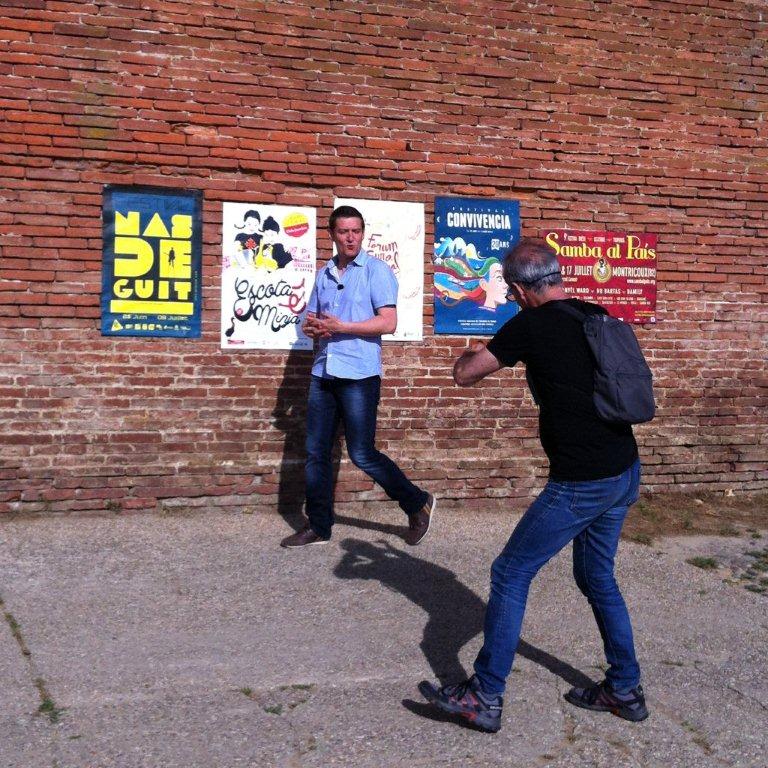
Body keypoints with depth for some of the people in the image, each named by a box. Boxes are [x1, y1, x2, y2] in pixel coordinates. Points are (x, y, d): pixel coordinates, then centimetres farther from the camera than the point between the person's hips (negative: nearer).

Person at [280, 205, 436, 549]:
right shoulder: (324, 274, 15)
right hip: (323, 374, 7)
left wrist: (340, 326, -17)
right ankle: (318, 527, 19)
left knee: (362, 455, -3)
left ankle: (418, 504, 15)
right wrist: (312, 326, -5)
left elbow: (388, 322, -13)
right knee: (316, 452, 8)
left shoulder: (376, 270, -4)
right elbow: (310, 319, 19)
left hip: (359, 375, -6)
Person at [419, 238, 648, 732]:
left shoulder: (531, 326, -13)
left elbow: (464, 375, -4)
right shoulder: (598, 316, 8)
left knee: (511, 576, 3)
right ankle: (625, 690, 31)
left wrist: (476, 353, 17)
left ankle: (485, 697, 10)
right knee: (597, 577, 23)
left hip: (581, 483, -8)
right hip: (625, 473, 8)